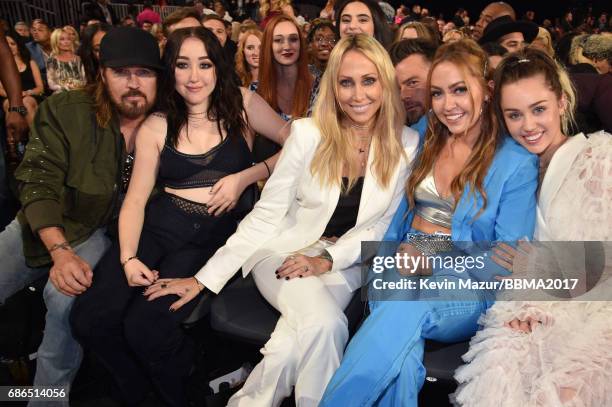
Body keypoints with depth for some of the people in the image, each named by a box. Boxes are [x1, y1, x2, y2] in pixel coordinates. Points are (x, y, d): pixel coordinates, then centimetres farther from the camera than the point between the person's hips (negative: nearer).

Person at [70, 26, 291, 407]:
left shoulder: (241, 104, 5)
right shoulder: (156, 126, 9)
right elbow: (135, 200, 5)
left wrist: (246, 177, -10)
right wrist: (128, 258, -10)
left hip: (221, 232, -2)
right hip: (161, 224, 3)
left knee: (144, 325, -22)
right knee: (90, 318, -17)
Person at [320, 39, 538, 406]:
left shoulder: (516, 162, -1)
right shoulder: (426, 141, 13)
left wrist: (434, 261, -16)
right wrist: (399, 253, -7)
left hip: (467, 285, -3)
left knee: (406, 310, -37)